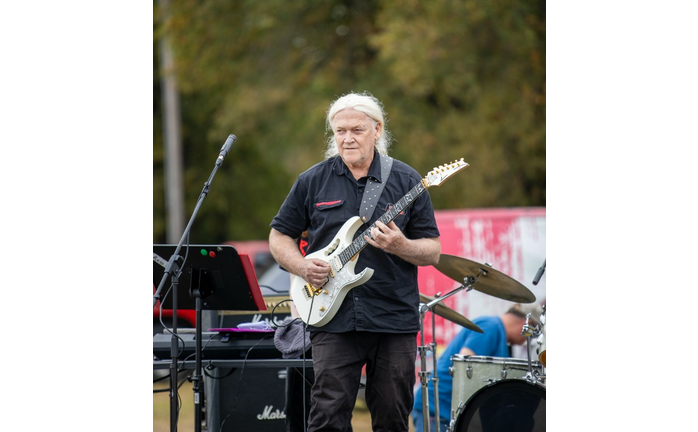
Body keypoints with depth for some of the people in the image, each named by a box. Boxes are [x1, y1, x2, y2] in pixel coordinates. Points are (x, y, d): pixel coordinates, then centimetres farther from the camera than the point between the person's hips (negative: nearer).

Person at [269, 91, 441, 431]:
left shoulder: (405, 181, 3)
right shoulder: (313, 182, 5)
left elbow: (433, 251, 4)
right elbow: (279, 236, 13)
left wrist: (400, 246, -17)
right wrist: (302, 267, -6)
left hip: (394, 320, 0)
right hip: (333, 319, 0)